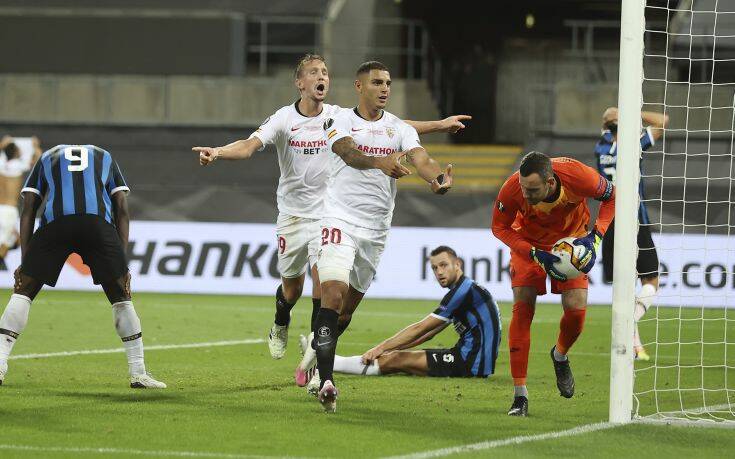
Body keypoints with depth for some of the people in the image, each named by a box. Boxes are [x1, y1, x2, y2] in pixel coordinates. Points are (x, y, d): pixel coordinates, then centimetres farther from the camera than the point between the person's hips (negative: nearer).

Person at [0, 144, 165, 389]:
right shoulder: (105, 158, 35)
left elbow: (28, 210, 22)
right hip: (98, 222, 0)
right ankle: (138, 373, 12)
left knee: (22, 292, 12)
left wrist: (25, 261, 19)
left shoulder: (47, 158, 33)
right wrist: (123, 263, 19)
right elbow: (122, 210, 23)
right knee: (121, 296, 14)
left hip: (55, 222, 0)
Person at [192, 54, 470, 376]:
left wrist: (439, 125, 1)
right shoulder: (284, 119, -8)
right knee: (292, 287, 10)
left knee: (323, 279, -16)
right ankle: (280, 327, 45)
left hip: (327, 213, 0)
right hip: (293, 213, 0)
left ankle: (312, 358, -9)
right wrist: (217, 153, -40)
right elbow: (249, 146, -20)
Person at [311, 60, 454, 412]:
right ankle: (325, 381, -24)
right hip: (340, 220, -4)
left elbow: (420, 158, -11)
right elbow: (350, 153, -23)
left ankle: (318, 359, 33)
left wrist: (438, 177, -35)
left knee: (349, 306, 12)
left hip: (376, 227, 4)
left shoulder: (400, 129, 7)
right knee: (333, 294, -20)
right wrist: (381, 161, -45)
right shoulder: (339, 122, -2)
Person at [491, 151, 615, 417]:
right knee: (522, 309, -13)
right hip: (529, 243, 0)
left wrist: (595, 237, -24)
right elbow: (499, 227, -16)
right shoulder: (512, 188, -34)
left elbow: (611, 196, -13)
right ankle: (520, 395, -7)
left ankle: (560, 355, 23)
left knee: (576, 309, -13)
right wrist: (535, 255, -29)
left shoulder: (577, 176, -35)